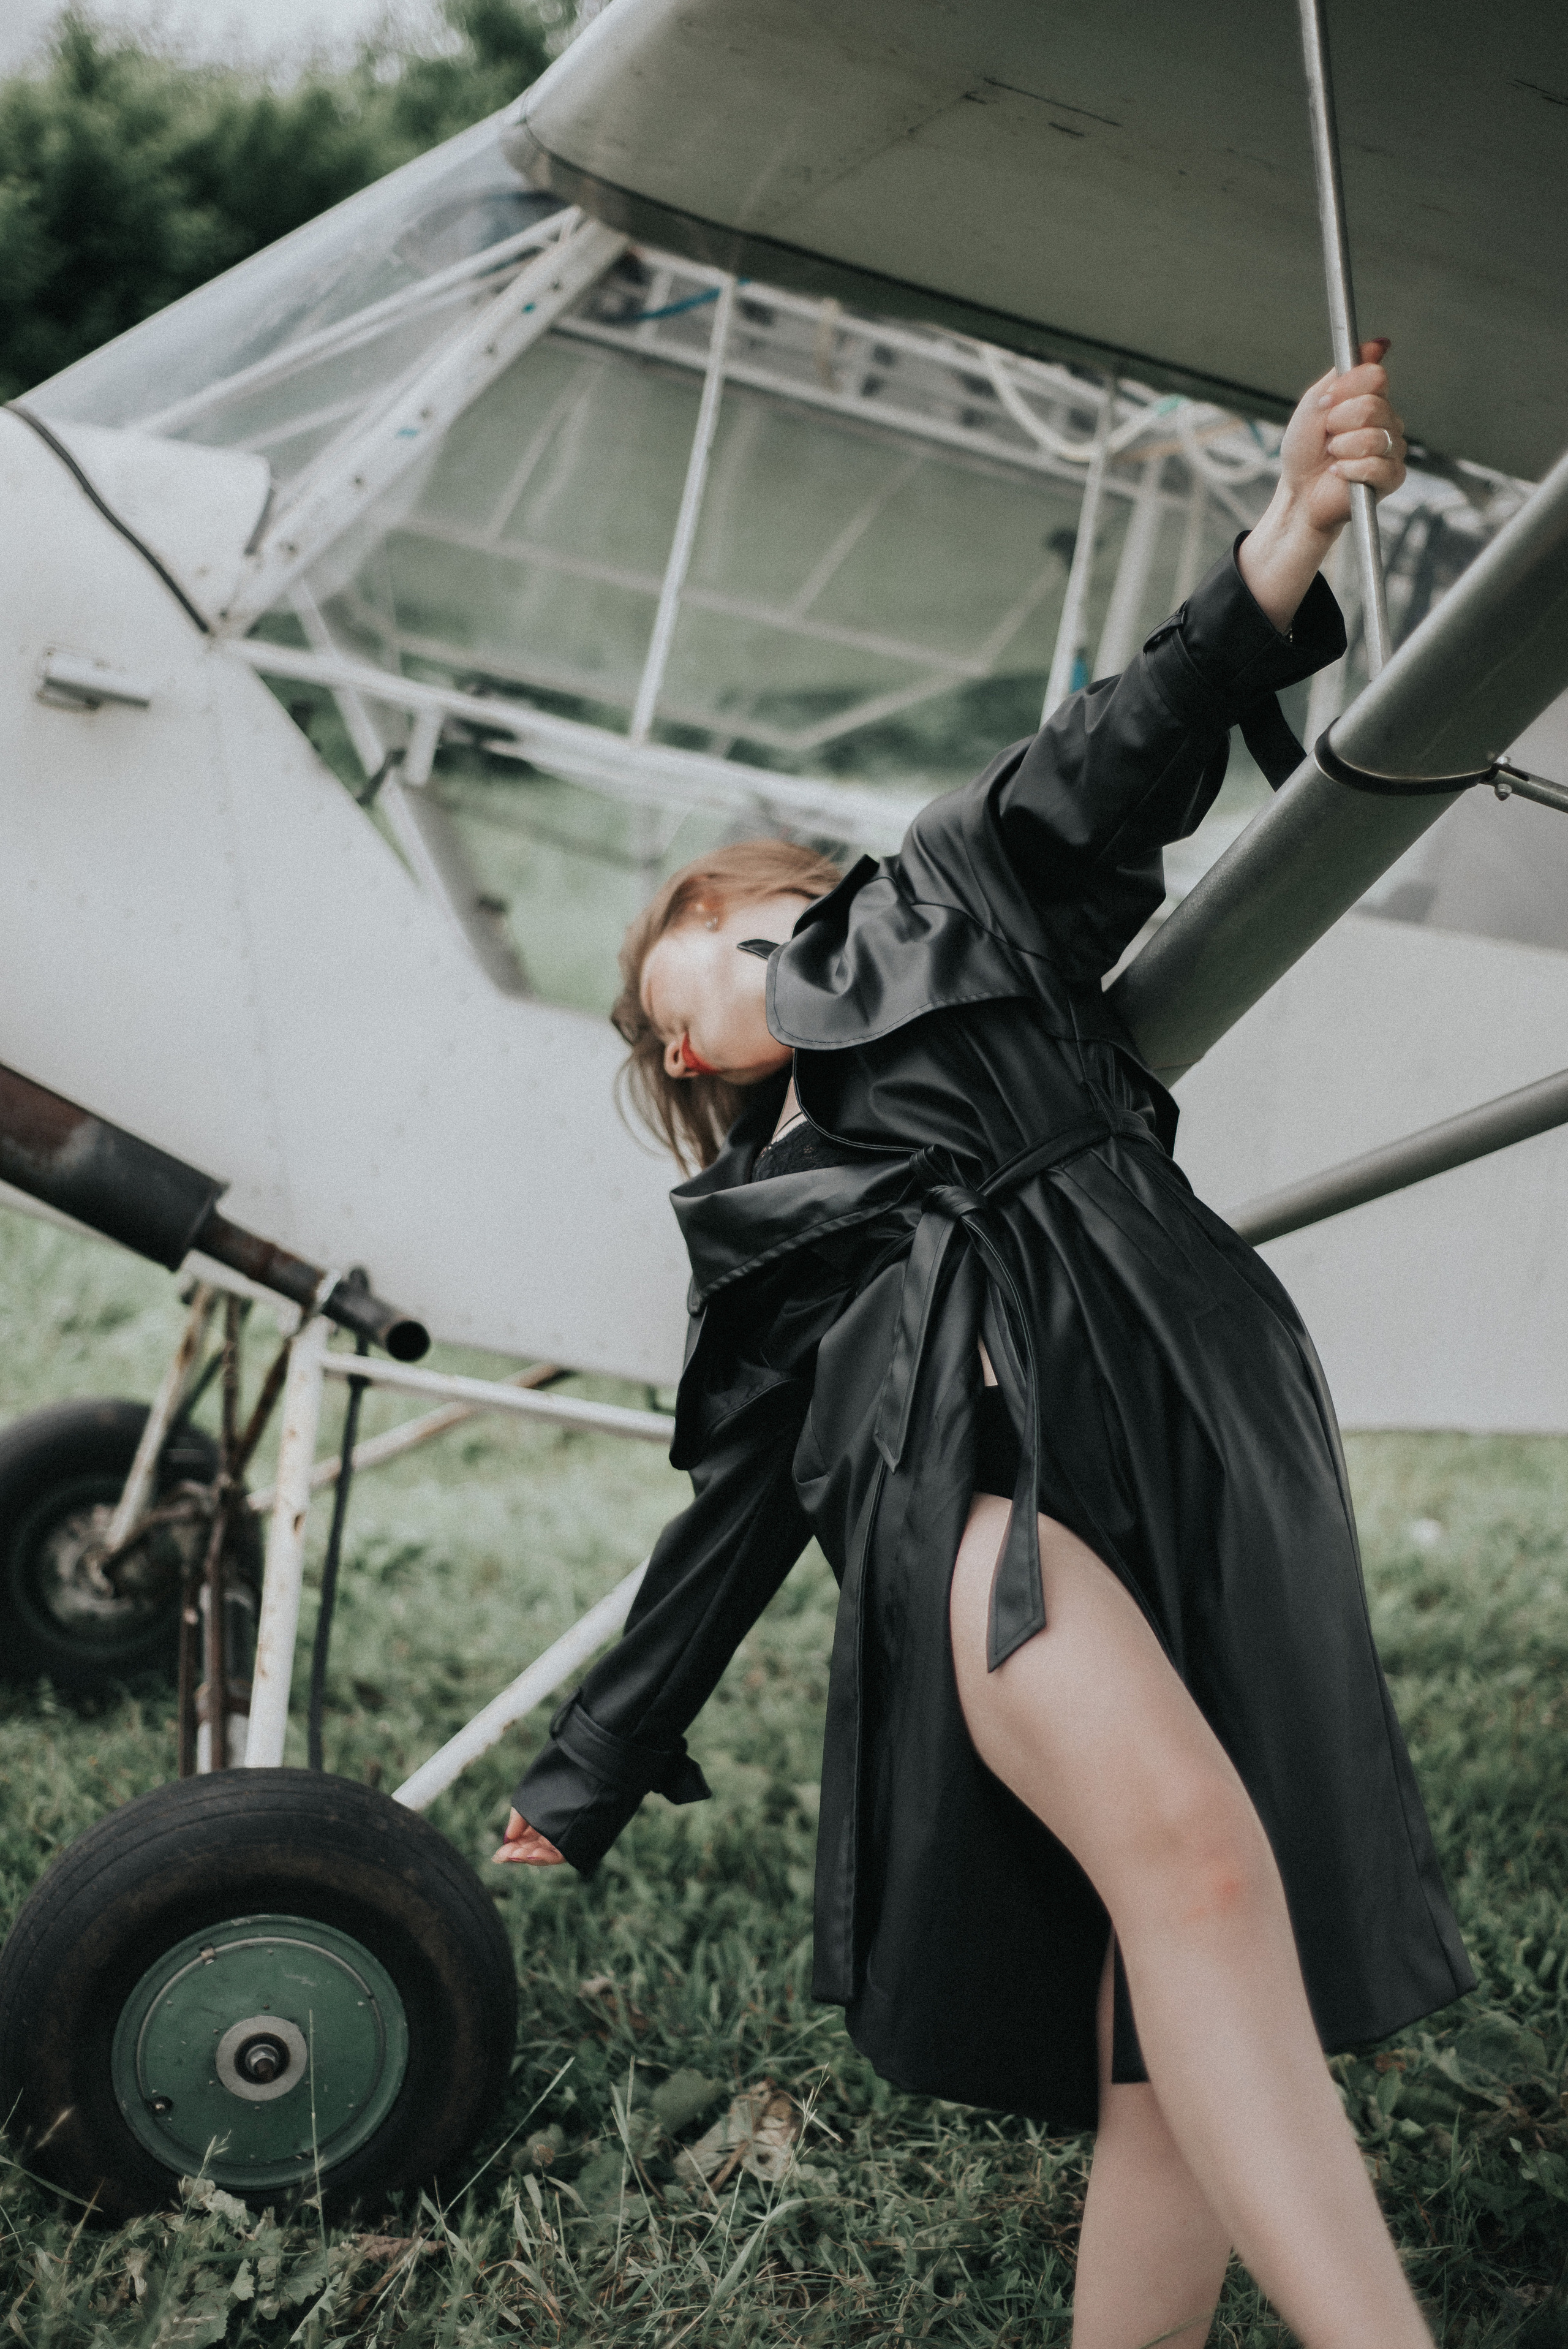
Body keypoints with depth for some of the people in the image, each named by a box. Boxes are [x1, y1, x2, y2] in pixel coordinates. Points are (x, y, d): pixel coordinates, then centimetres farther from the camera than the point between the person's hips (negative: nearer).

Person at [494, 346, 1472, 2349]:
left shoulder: (950, 906, 26)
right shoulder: (771, 1214, 33)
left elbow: (1107, 781, 9)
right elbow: (741, 1505, 34)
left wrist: (1278, 560, -9)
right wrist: (591, 1774, 37)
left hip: (1194, 1461, 0)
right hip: (966, 1473, 1)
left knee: (1181, 2052, -12)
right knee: (1186, 1848, -30)